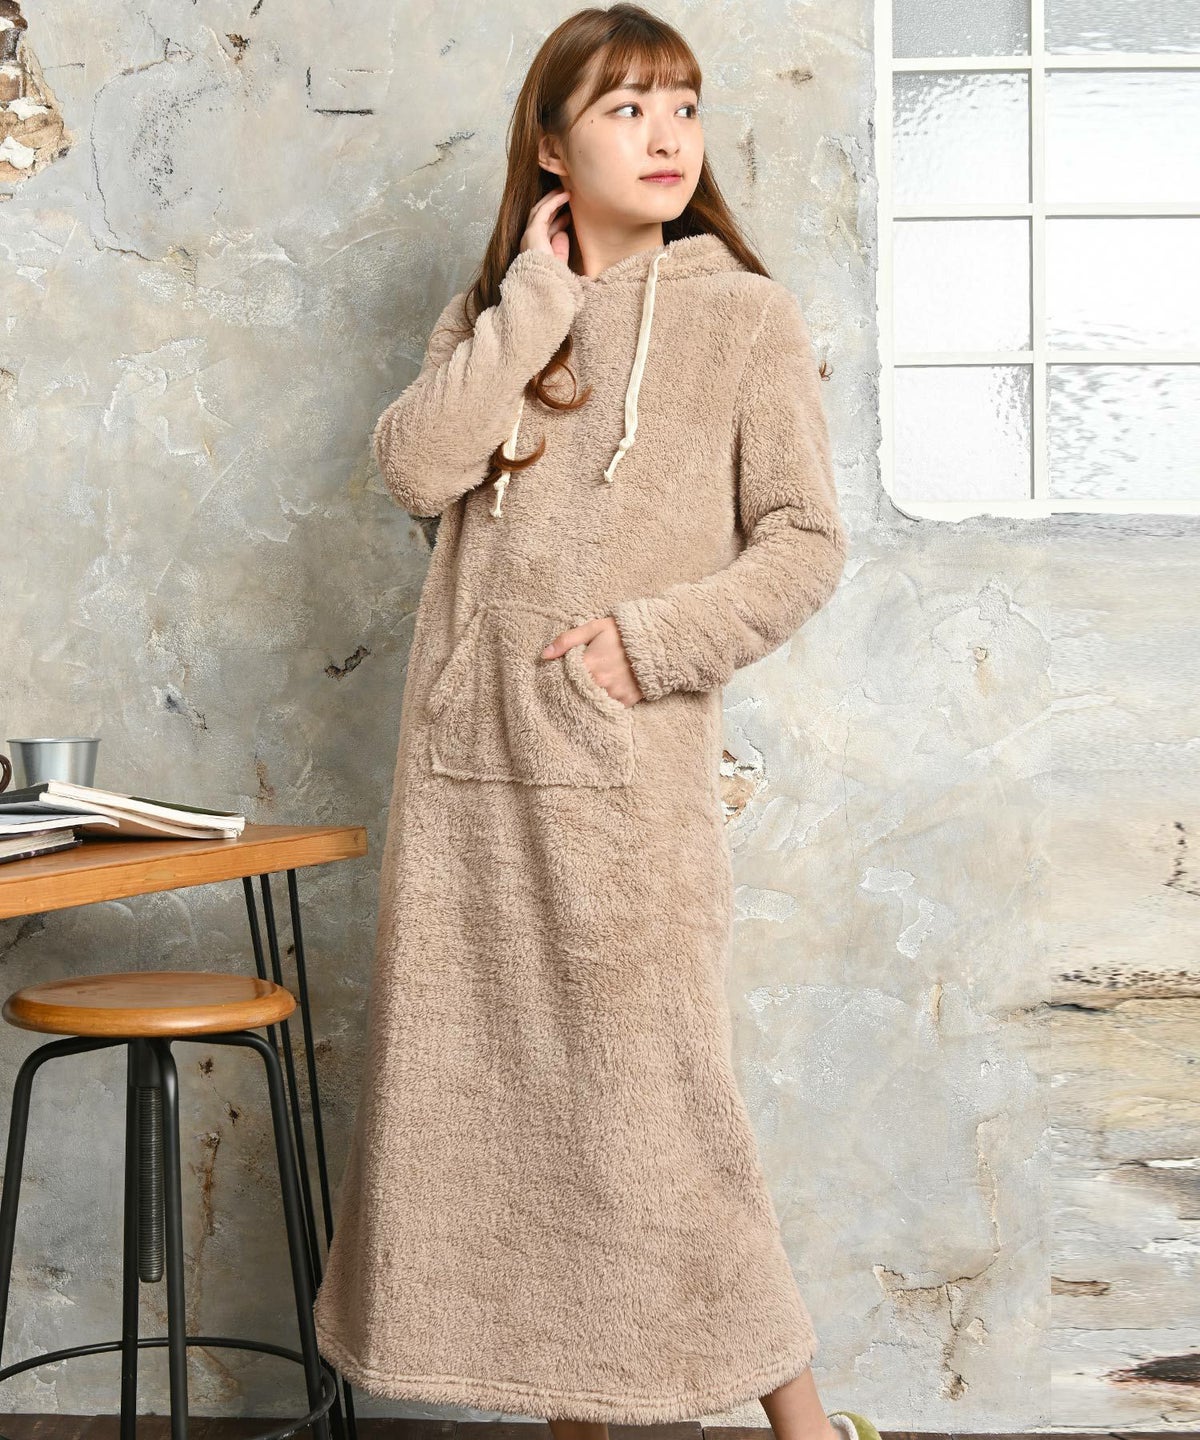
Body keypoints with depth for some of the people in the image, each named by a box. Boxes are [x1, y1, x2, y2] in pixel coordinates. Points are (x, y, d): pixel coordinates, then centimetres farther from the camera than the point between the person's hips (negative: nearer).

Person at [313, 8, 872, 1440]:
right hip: (465, 768, 5)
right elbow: (415, 467, -5)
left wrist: (653, 638, -13)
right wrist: (533, 301, -6)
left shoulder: (744, 316, 2)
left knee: (649, 1102, -4)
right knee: (475, 1096, 8)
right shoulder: (496, 313, 13)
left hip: (625, 776, -4)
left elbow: (805, 546, -2)